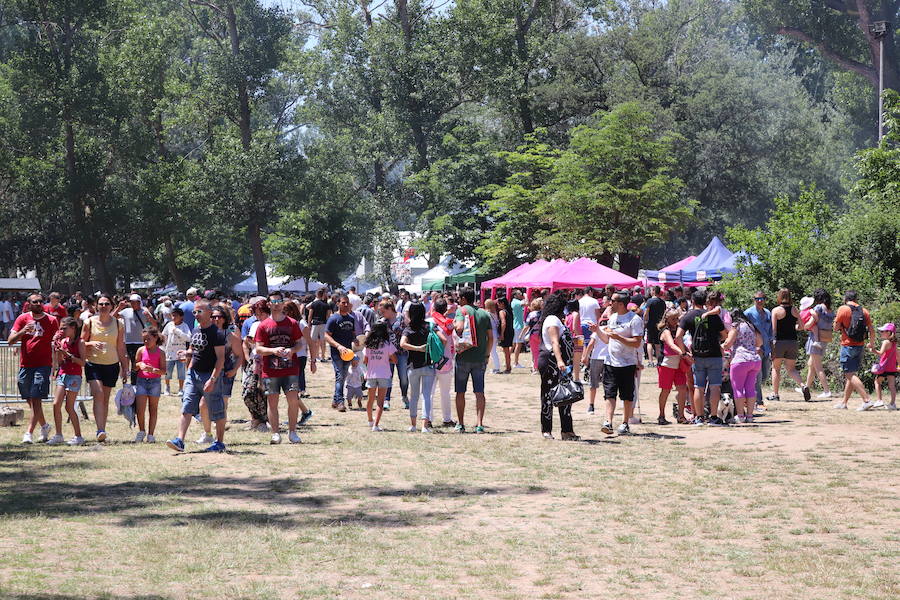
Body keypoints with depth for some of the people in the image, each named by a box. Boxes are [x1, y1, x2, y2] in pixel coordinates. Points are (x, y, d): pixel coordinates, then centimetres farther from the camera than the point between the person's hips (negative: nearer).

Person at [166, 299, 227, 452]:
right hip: (193, 373, 7)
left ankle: (220, 443, 14)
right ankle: (180, 440, -9)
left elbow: (220, 358, -16)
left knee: (217, 411, 3)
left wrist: (212, 379, -24)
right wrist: (186, 354, 3)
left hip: (210, 375, -7)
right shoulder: (195, 331, 12)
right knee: (186, 408, -4)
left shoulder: (216, 333, -12)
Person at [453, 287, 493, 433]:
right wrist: (486, 354, 16)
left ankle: (460, 424, 10)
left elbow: (460, 328, -24)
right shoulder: (484, 313, 8)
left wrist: (454, 324, -4)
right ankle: (479, 424, -3)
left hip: (464, 357, -3)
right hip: (480, 358, 3)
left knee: (460, 392, 8)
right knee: (479, 392, 4)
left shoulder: (462, 310, -6)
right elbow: (490, 337, 7)